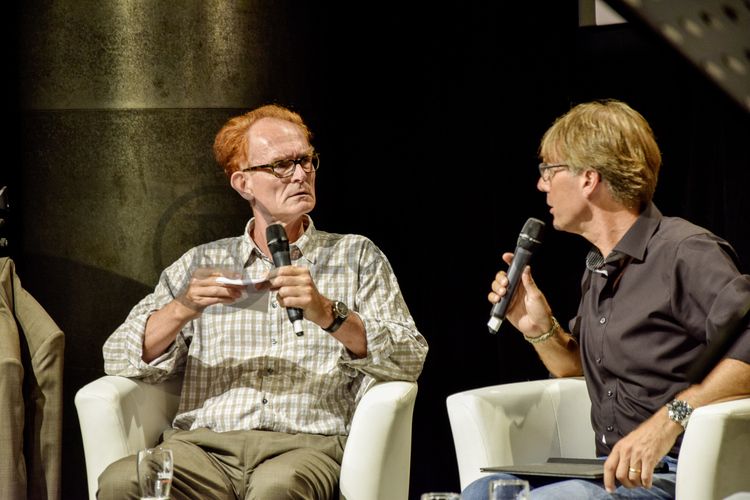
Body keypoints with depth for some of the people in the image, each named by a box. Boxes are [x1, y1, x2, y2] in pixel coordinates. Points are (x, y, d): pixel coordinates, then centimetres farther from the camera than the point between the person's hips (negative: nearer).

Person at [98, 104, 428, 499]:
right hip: (203, 444, 2)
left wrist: (328, 314, -12)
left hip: (307, 442, -2)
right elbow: (119, 360, 12)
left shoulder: (356, 256, 18)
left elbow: (410, 360, 4)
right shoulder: (202, 263, 21)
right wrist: (183, 309, -6)